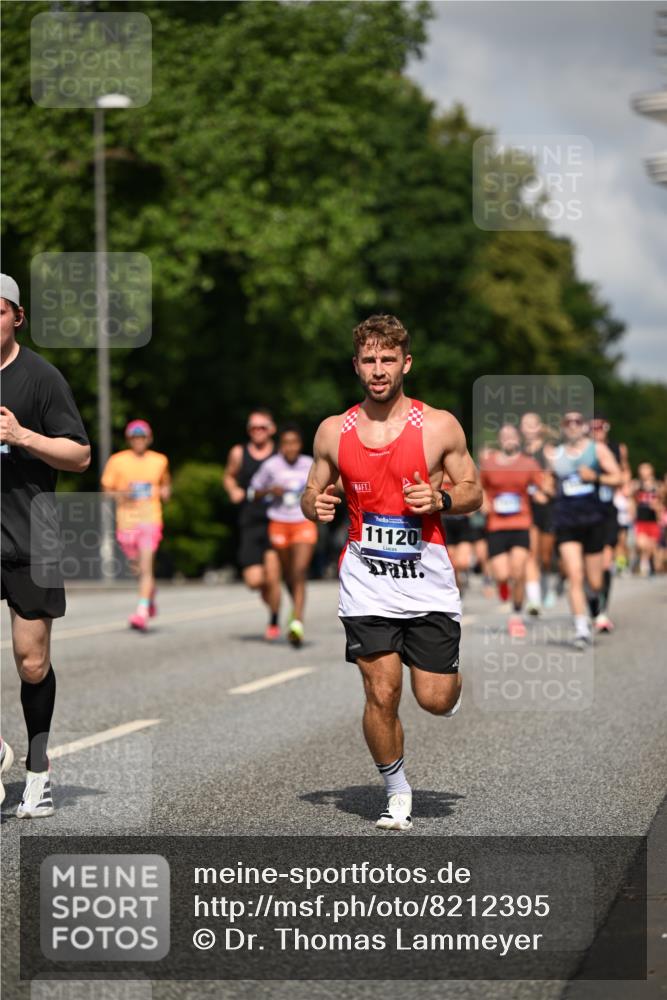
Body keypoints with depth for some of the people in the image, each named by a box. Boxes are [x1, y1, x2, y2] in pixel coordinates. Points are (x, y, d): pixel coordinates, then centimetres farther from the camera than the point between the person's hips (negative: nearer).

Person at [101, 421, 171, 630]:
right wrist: (119, 495, -15)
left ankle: (142, 613, -20)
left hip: (150, 520, -1)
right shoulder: (117, 461, 2)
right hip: (126, 521, 1)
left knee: (146, 567, -16)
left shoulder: (160, 461, 7)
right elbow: (106, 489, 6)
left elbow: (166, 482, 25)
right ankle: (150, 599, 42)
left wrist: (165, 491, 2)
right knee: (137, 569, 12)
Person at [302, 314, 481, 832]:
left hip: (427, 576, -1)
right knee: (382, 695, -6)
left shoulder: (440, 426, -2)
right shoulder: (333, 431, 4)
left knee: (436, 700, -1)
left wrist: (440, 500, -16)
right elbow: (312, 494, 14)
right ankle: (398, 793, 15)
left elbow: (474, 492, 6)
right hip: (366, 580, 1)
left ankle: (451, 679, 37)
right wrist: (316, 505, -10)